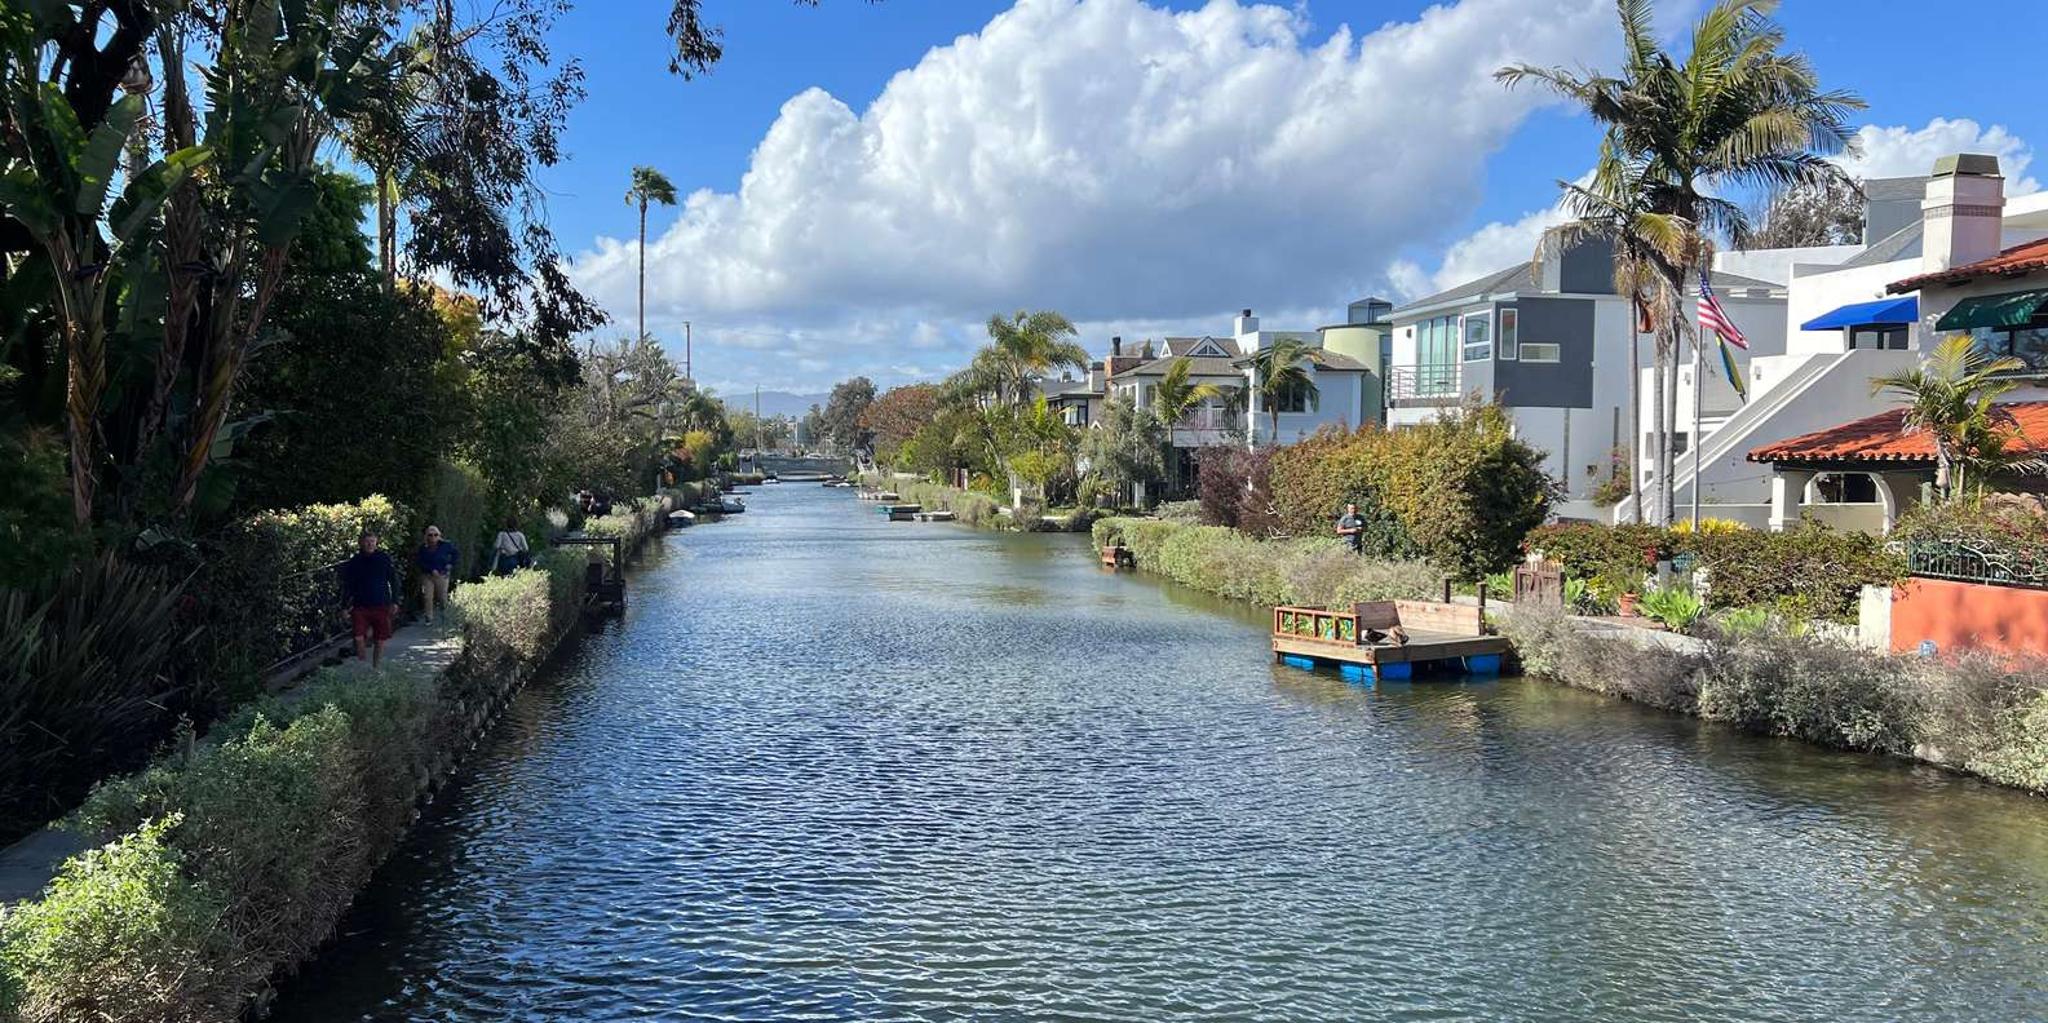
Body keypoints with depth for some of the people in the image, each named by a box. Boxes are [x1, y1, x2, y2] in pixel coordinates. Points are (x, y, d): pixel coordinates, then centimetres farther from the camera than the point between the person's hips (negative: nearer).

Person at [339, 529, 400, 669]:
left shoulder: (385, 559, 1)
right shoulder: (353, 563, 2)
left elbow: (394, 581, 6)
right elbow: (347, 586, 8)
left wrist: (395, 601, 2)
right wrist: (347, 606, 2)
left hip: (381, 606, 0)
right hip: (360, 606, 0)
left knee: (380, 640, 5)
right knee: (359, 637, -13)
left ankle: (376, 667, 24)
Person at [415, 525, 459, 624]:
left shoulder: (445, 545, -6)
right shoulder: (423, 548, -7)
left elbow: (454, 553, 11)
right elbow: (419, 562, -9)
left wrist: (450, 564, 0)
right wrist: (432, 570, -18)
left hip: (442, 575, 0)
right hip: (427, 576, 0)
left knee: (442, 596, 7)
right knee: (428, 597, -4)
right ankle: (429, 618, 8)